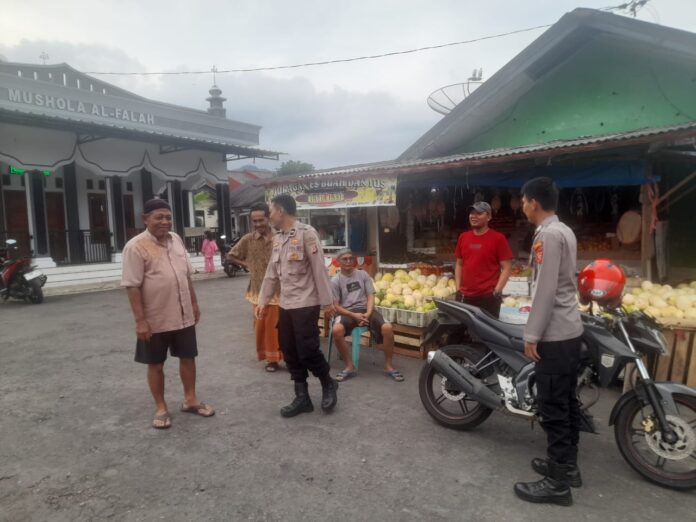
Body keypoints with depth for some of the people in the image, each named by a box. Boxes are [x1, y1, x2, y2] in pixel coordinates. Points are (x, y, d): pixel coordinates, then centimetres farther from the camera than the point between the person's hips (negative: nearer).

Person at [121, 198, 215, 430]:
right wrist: (140, 320, -19)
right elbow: (132, 286, -16)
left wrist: (194, 303, 13)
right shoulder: (136, 247, -14)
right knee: (156, 364, 10)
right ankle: (161, 408, 25)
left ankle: (190, 400, 32)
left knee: (188, 357, 15)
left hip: (184, 315, 6)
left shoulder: (176, 240, 5)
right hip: (155, 319, -5)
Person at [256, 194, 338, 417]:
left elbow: (319, 269, -14)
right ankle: (302, 398, 22)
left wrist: (327, 301, -15)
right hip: (285, 305, 8)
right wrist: (263, 301, 14)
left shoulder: (306, 233, -12)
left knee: (307, 350, -6)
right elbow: (271, 273, 16)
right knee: (290, 353, 10)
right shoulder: (277, 238, 11)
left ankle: (328, 384, 21)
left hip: (306, 303, -8)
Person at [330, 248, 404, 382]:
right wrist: (353, 315, -16)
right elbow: (336, 306, -1)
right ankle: (349, 367, -17)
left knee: (387, 328, -26)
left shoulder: (362, 274, 11)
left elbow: (370, 296, 5)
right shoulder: (335, 280, 3)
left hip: (365, 309, 2)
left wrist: (368, 313, -14)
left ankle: (388, 366, -7)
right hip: (347, 312, -2)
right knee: (336, 330, -35)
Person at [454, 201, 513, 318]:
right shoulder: (463, 237, 9)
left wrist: (496, 291, -12)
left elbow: (507, 267, -6)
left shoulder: (498, 238, -6)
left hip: (488, 297, -5)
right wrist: (458, 287, 7)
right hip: (464, 296, 5)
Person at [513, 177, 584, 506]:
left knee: (553, 408, -3)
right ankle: (567, 465, 29)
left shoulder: (547, 235, -16)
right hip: (570, 330, 10)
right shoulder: (565, 231, 14)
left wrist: (532, 334, -17)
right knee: (567, 402, 17)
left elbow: (545, 290, -22)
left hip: (553, 335, -10)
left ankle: (558, 483, 6)